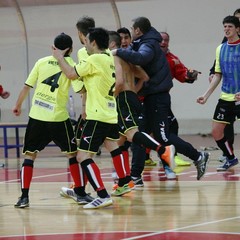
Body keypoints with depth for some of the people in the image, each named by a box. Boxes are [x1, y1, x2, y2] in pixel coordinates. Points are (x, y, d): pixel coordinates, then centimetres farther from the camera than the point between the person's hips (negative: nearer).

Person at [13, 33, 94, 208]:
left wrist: (18, 106, 20)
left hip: (36, 116, 2)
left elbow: (27, 86, 8)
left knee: (29, 155, 9)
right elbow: (81, 89, -11)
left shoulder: (42, 62, 6)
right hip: (58, 117, -2)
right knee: (72, 153, 13)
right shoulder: (71, 66, -1)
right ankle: (81, 194, 14)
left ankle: (24, 197, 0)